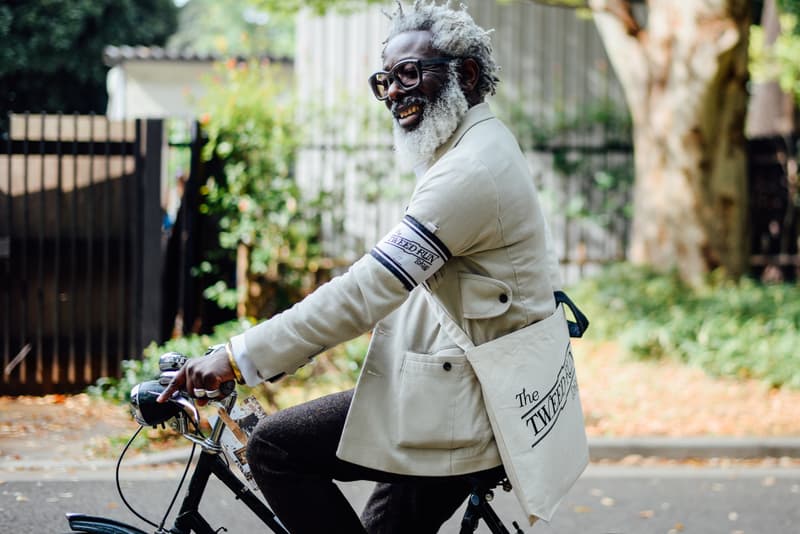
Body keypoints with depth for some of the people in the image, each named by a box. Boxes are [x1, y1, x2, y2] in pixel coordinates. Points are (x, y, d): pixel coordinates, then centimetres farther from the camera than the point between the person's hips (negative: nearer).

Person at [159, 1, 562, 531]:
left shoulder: (472, 170, -20)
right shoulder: (473, 151, 15)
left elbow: (366, 290, -25)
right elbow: (385, 285, 19)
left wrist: (237, 358, -23)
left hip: (454, 416, -10)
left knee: (275, 449, -9)